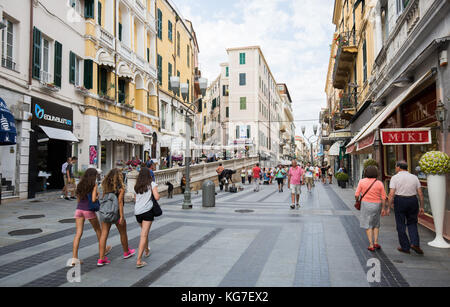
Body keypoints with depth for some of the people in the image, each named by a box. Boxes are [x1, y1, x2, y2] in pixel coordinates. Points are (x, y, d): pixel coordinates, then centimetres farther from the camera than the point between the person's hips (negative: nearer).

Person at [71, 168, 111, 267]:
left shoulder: (81, 184, 10)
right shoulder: (94, 185, -8)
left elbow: (78, 198, 13)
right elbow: (93, 199, -15)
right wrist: (98, 196, 4)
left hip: (79, 209, 5)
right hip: (88, 210, -5)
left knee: (78, 233, 3)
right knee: (98, 230, 16)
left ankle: (74, 258, -1)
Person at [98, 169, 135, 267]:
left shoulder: (106, 186, 4)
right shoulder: (120, 187, -12)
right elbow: (120, 202, -17)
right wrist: (122, 216, -16)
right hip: (116, 213, -4)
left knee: (104, 234, 5)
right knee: (123, 233, 16)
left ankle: (101, 259, 5)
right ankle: (126, 252, 34)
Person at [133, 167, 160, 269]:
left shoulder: (136, 186, 14)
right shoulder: (152, 184, -1)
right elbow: (157, 197, -10)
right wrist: (156, 193, 9)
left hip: (137, 212, 6)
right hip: (147, 211, -5)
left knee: (144, 232, 26)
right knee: (144, 235, -6)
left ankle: (147, 251, 44)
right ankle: (139, 260, -11)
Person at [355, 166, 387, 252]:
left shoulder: (362, 181, -8)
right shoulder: (380, 183, -5)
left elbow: (357, 194, -7)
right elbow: (383, 197, -4)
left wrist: (357, 201, 12)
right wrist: (383, 208, 4)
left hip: (365, 204, -1)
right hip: (376, 205, 2)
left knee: (368, 225, 7)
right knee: (376, 224, 20)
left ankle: (371, 245, 3)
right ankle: (375, 242, 15)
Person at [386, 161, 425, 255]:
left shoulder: (395, 178, -6)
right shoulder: (414, 177, 5)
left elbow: (391, 194, -13)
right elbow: (420, 193, 3)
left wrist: (389, 207, -8)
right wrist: (421, 207, 9)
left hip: (399, 201, -3)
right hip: (413, 201, 3)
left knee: (401, 225, 8)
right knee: (412, 223, 19)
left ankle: (405, 247, 13)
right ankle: (415, 243, 3)